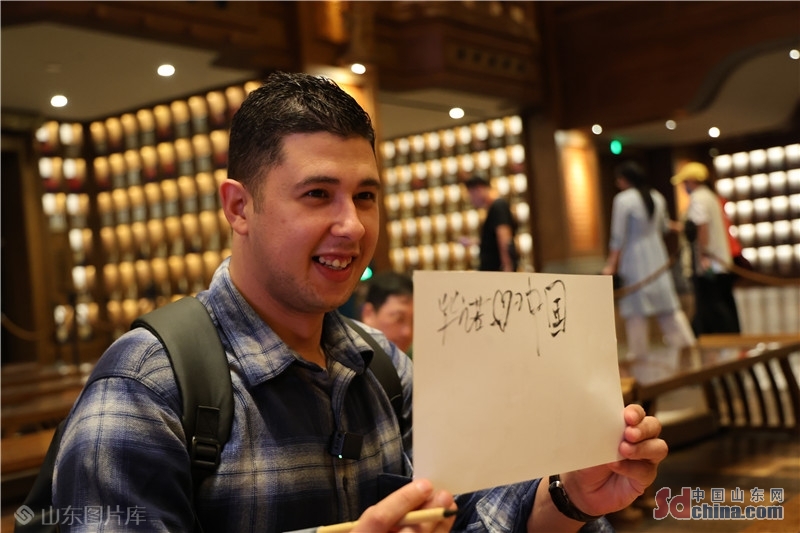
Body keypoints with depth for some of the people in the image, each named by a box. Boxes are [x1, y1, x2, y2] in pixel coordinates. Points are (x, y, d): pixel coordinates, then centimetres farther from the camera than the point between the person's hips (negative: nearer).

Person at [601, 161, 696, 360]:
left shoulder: (623, 199, -13)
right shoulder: (657, 197, 6)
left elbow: (618, 236, -13)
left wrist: (611, 263, -8)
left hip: (634, 260, -6)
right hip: (658, 258, 6)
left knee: (636, 310, 0)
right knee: (668, 305, 12)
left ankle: (638, 353, 4)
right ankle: (686, 343, 12)